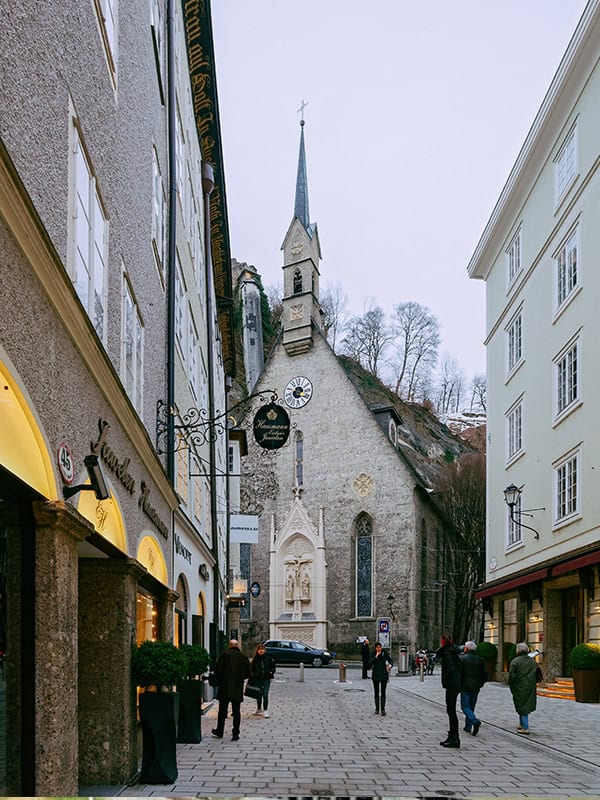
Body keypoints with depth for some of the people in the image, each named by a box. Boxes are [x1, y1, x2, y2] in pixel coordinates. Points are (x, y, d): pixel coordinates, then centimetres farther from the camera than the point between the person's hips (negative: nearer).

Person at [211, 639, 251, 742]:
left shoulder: (224, 654, -5)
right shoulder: (244, 657, 3)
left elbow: (218, 669, -9)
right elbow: (247, 674, 6)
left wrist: (219, 681, 6)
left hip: (225, 687, -2)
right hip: (238, 689, 2)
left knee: (222, 710, 9)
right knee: (236, 711, 7)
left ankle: (219, 732, 20)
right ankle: (235, 734, 5)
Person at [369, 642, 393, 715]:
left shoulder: (384, 654, -3)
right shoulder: (373, 654, -3)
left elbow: (390, 660, 9)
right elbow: (370, 663, -16)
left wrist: (390, 665, -12)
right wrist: (376, 656, -22)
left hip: (384, 675, -1)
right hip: (375, 675, 1)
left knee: (383, 692, -7)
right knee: (376, 692, 8)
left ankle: (383, 709, -9)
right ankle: (377, 708, 19)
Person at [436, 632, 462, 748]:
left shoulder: (447, 653, -15)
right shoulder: (454, 652, 13)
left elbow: (450, 669, -23)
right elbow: (459, 667, 17)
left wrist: (445, 681, -12)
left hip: (451, 686, -9)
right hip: (456, 685, 9)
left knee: (451, 711, -5)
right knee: (451, 711, 15)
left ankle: (455, 739, -4)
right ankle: (451, 737, 21)